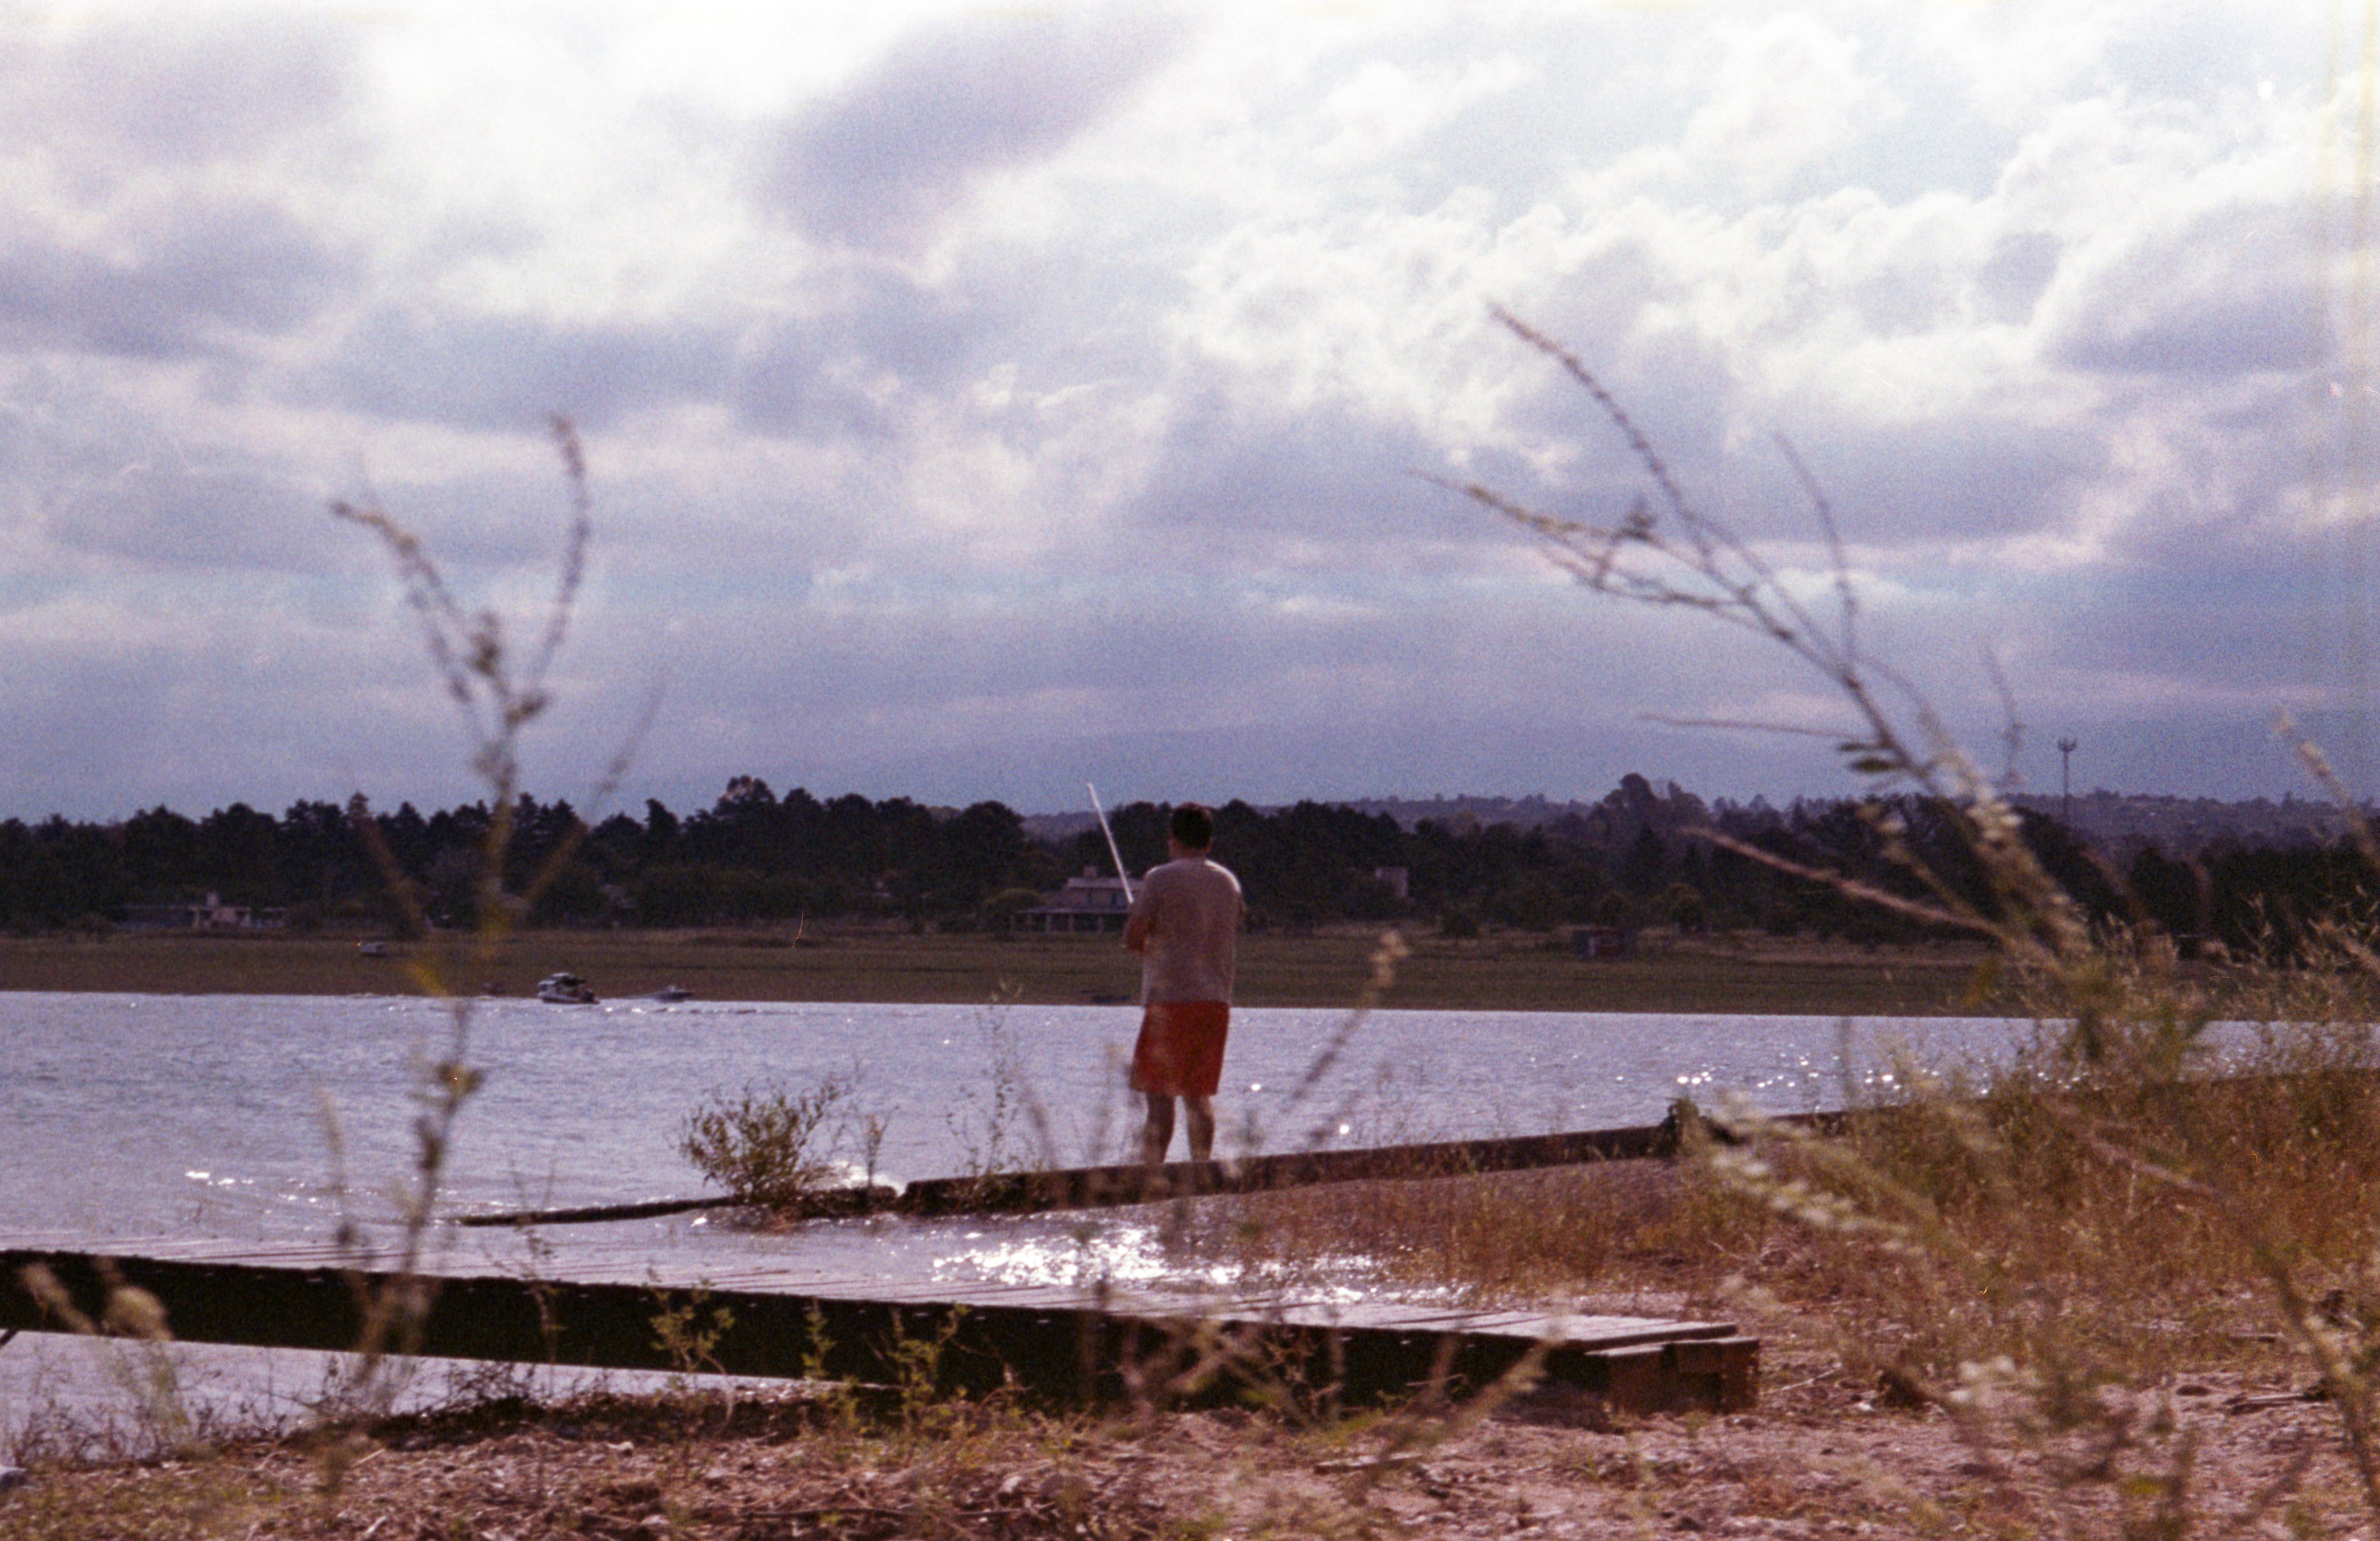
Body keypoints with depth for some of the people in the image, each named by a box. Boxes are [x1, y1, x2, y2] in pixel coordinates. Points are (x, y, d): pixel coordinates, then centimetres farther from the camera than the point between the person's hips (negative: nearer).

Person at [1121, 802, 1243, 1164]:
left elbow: (1133, 937, -9)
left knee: (1159, 1094, -6)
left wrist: (1146, 946, 13)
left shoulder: (1161, 879, -6)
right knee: (1199, 1094, 10)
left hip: (1169, 998, -6)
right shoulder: (1229, 882, 13)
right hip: (1217, 999, 6)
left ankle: (1150, 1170, -10)